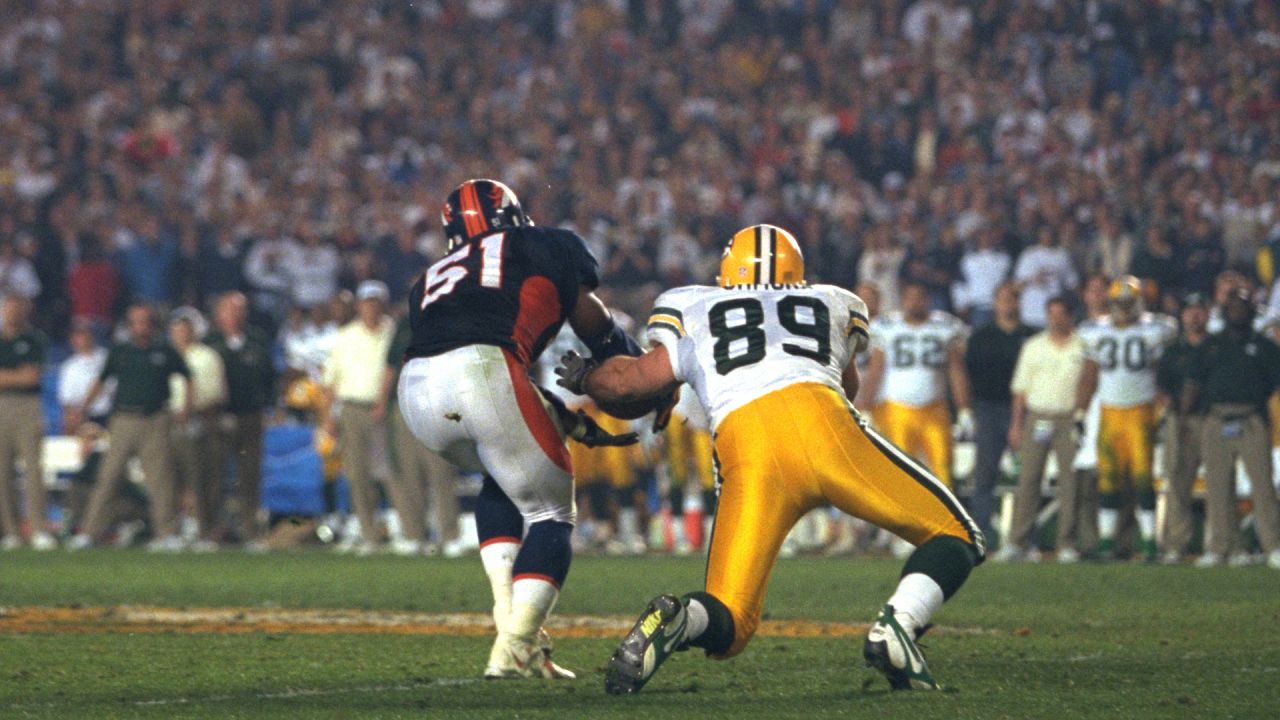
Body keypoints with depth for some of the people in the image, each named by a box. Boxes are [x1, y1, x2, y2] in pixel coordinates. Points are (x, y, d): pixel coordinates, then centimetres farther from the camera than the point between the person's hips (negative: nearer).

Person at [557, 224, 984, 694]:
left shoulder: (693, 309, 29)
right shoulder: (834, 307, 34)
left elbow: (640, 380, 17)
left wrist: (582, 378, 37)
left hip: (746, 451, 1)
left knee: (726, 630, 7)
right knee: (956, 538, 15)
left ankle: (675, 620, -28)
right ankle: (897, 626, -13)